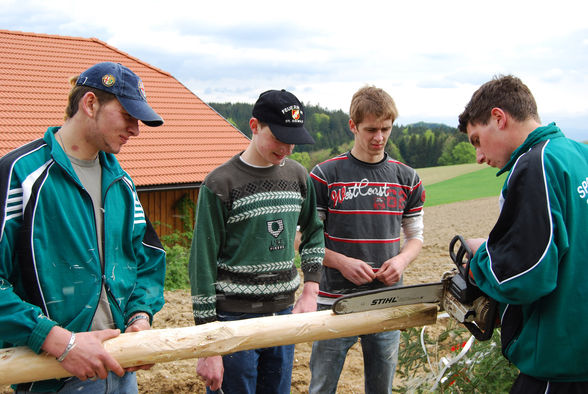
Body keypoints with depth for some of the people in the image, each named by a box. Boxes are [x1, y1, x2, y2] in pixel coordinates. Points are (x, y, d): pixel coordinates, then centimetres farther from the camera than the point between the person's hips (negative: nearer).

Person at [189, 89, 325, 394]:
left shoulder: (298, 176, 6)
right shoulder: (221, 183, -11)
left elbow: (313, 233, 20)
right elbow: (202, 265, -10)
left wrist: (310, 291, 5)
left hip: (284, 313, 5)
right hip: (233, 319, -5)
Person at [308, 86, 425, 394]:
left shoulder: (407, 179, 6)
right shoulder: (325, 175, -4)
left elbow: (415, 235, 13)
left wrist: (402, 259, -8)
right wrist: (342, 262, -17)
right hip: (335, 301, -3)